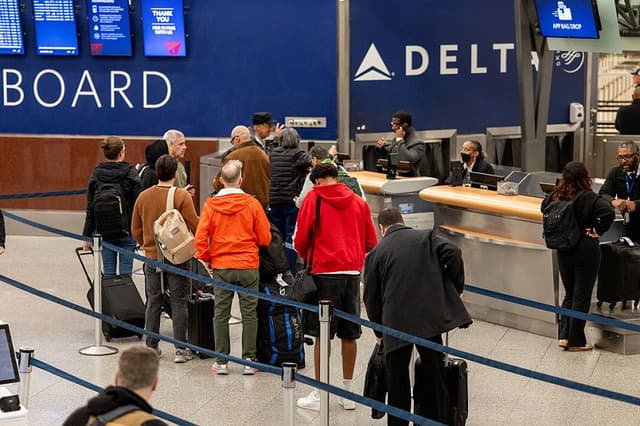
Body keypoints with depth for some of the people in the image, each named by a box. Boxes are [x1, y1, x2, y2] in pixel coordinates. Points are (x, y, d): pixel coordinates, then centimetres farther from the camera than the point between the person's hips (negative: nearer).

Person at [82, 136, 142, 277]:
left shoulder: (96, 175, 0)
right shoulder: (130, 173, -7)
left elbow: (90, 209, 2)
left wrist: (87, 236, 7)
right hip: (127, 231, -2)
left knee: (108, 274, 8)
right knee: (126, 273, 3)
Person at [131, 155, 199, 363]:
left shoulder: (143, 197, 1)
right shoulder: (181, 196, -13)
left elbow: (136, 229, 9)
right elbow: (195, 225, -13)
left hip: (152, 257, 4)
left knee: (153, 301, 13)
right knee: (178, 302, 3)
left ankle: (151, 347, 17)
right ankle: (180, 349, 4)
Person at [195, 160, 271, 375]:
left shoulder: (211, 205, -4)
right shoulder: (252, 204, -6)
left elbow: (200, 238, -5)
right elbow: (265, 238, -3)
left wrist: (206, 258, 10)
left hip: (221, 267, 1)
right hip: (249, 267, -1)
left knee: (221, 314, 7)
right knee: (249, 314, 6)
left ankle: (221, 361, 9)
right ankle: (249, 360, 7)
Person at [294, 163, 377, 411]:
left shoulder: (313, 199, -1)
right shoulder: (358, 202, 10)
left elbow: (300, 239, -4)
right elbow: (371, 242, 12)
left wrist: (305, 257, 16)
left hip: (325, 272, -4)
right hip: (353, 273, 4)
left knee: (321, 334, 1)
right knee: (349, 334, 9)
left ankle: (319, 394, 4)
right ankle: (347, 393, 17)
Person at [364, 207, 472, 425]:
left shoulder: (377, 253, 9)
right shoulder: (426, 237, 11)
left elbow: (371, 297, 11)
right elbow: (452, 254, -6)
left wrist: (378, 332, 23)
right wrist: (456, 290, 6)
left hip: (396, 321, -1)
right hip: (431, 315, 1)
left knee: (397, 380, 10)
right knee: (435, 376, 9)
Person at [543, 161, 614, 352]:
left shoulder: (556, 196, -2)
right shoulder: (588, 198, -17)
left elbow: (544, 208, 17)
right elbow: (608, 211, -31)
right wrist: (598, 231, -16)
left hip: (563, 250, 5)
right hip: (586, 251, -5)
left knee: (569, 294, 19)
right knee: (581, 297, 6)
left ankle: (564, 335, 10)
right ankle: (576, 341, 11)